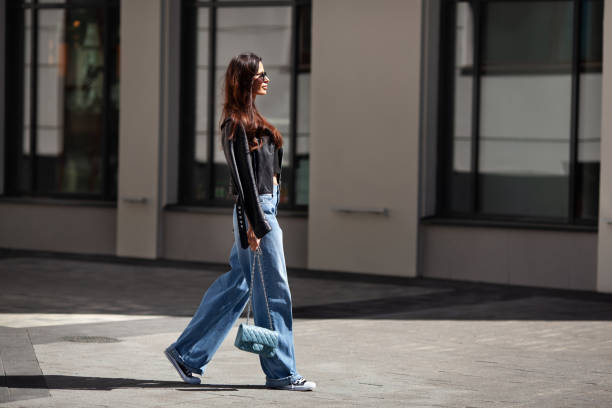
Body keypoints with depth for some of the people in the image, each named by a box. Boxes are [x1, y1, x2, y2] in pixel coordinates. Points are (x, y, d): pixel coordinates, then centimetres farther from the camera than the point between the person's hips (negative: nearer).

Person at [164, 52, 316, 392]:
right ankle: (281, 372, 4)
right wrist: (255, 224, -21)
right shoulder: (236, 124, -14)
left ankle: (187, 353, 18)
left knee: (235, 284, 13)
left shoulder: (248, 119, 16)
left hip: (264, 206, 10)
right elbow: (244, 177, -19)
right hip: (255, 209, -10)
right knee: (274, 289, -3)